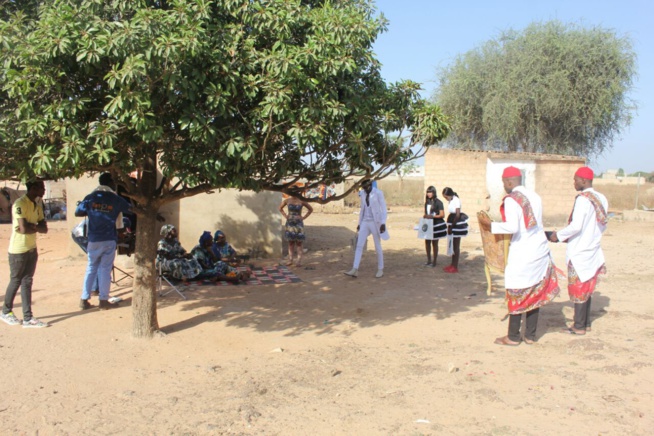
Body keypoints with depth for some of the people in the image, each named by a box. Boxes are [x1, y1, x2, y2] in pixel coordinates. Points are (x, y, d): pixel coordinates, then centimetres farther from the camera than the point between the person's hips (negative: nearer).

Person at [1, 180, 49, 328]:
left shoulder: (37, 205, 8)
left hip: (31, 249, 7)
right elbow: (23, 228, -27)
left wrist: (31, 226, -15)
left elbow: (44, 228, 2)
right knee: (15, 281, 6)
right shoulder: (20, 204, -17)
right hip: (18, 250, -7)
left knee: (27, 282, 7)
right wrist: (36, 227, -9)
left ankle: (28, 318, 8)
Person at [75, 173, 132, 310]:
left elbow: (77, 212, 5)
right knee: (105, 269, 3)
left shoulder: (90, 198, 0)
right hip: (109, 239, -2)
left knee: (91, 268, 11)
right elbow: (131, 208, 10)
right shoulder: (115, 199, -2)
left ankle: (84, 300, 12)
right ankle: (104, 300, 7)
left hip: (94, 239, 2)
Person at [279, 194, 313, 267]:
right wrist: (285, 216, 7)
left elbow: (310, 209, 7)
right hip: (289, 223, 2)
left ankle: (299, 261, -3)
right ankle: (290, 260, 10)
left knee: (299, 242, -3)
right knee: (290, 242, 6)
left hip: (298, 224, -2)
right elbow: (280, 208, 19)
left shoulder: (301, 201, -3)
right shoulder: (287, 200, 2)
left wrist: (303, 217, 0)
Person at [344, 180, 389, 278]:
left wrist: (383, 223, -20)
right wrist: (359, 223, 15)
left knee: (377, 247, 3)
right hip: (365, 223, 5)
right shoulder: (362, 193, 8)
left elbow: (384, 208, -12)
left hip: (375, 223, -5)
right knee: (359, 245, -4)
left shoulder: (378, 193, -11)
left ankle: (380, 270, 17)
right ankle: (355, 270, -6)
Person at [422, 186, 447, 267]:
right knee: (427, 242, 7)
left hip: (436, 225, -6)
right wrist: (425, 216, -5)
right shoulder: (427, 202, 7)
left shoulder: (438, 202, -11)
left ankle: (434, 261, 13)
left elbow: (442, 215, -13)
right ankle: (429, 260, 19)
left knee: (434, 243, 3)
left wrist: (432, 216, -24)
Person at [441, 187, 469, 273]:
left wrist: (451, 226, -15)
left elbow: (457, 215, -18)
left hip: (457, 224, -8)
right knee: (453, 245, 14)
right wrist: (449, 227, 5)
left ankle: (455, 267, 1)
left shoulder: (456, 200, -15)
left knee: (456, 246, -3)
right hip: (452, 224, 8)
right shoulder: (450, 201, 9)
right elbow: (451, 214, 10)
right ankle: (453, 264, 23)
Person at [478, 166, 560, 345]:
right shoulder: (534, 196, 10)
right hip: (540, 251, 7)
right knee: (535, 293, 12)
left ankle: (513, 337, 10)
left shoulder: (511, 199, -14)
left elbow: (512, 227, -23)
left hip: (521, 254, -7)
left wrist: (491, 225, -14)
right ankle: (530, 335, 19)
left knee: (517, 294, 3)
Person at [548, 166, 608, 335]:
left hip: (579, 252, -8)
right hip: (593, 250, 8)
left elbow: (576, 226, -25)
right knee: (586, 289, 16)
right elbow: (602, 226, 13)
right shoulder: (601, 199, 7)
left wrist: (558, 235, -11)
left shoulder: (583, 199, -19)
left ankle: (579, 326, 8)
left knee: (578, 289, 1)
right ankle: (586, 323, 24)